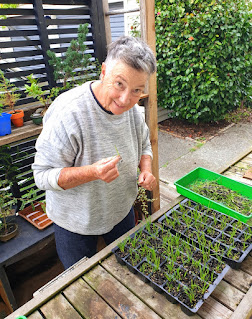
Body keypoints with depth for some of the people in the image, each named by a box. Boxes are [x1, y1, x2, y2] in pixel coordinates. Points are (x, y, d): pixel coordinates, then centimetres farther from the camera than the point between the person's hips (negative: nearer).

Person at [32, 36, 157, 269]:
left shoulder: (132, 109, -11)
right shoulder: (68, 112, -32)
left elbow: (144, 146, 7)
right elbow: (43, 175, -26)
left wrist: (146, 170, -14)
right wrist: (93, 172, -41)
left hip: (122, 210, 6)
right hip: (77, 221, -5)